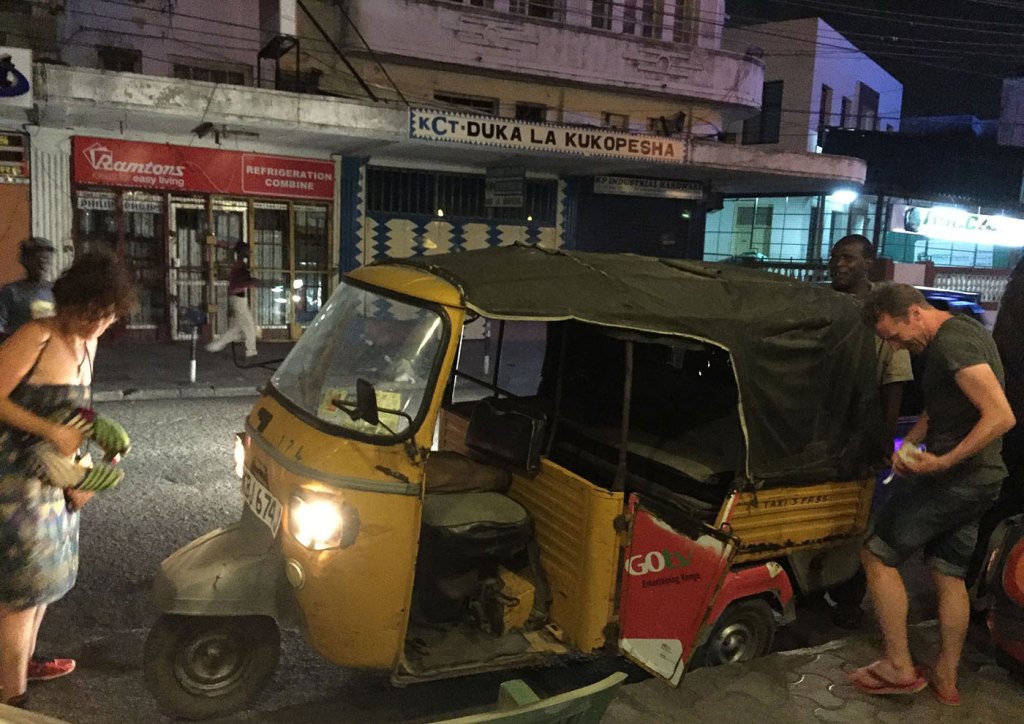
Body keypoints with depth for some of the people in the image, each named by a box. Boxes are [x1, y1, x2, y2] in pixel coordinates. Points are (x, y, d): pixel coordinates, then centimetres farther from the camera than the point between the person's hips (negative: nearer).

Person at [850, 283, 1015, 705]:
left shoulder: (952, 344, -21)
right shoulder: (961, 331, 12)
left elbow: (1002, 416, -28)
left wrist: (942, 462, -25)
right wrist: (910, 442, 4)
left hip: (953, 480, -10)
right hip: (979, 481, 10)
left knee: (876, 555, 0)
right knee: (950, 576, 16)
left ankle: (899, 667, 7)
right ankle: (946, 678, 26)